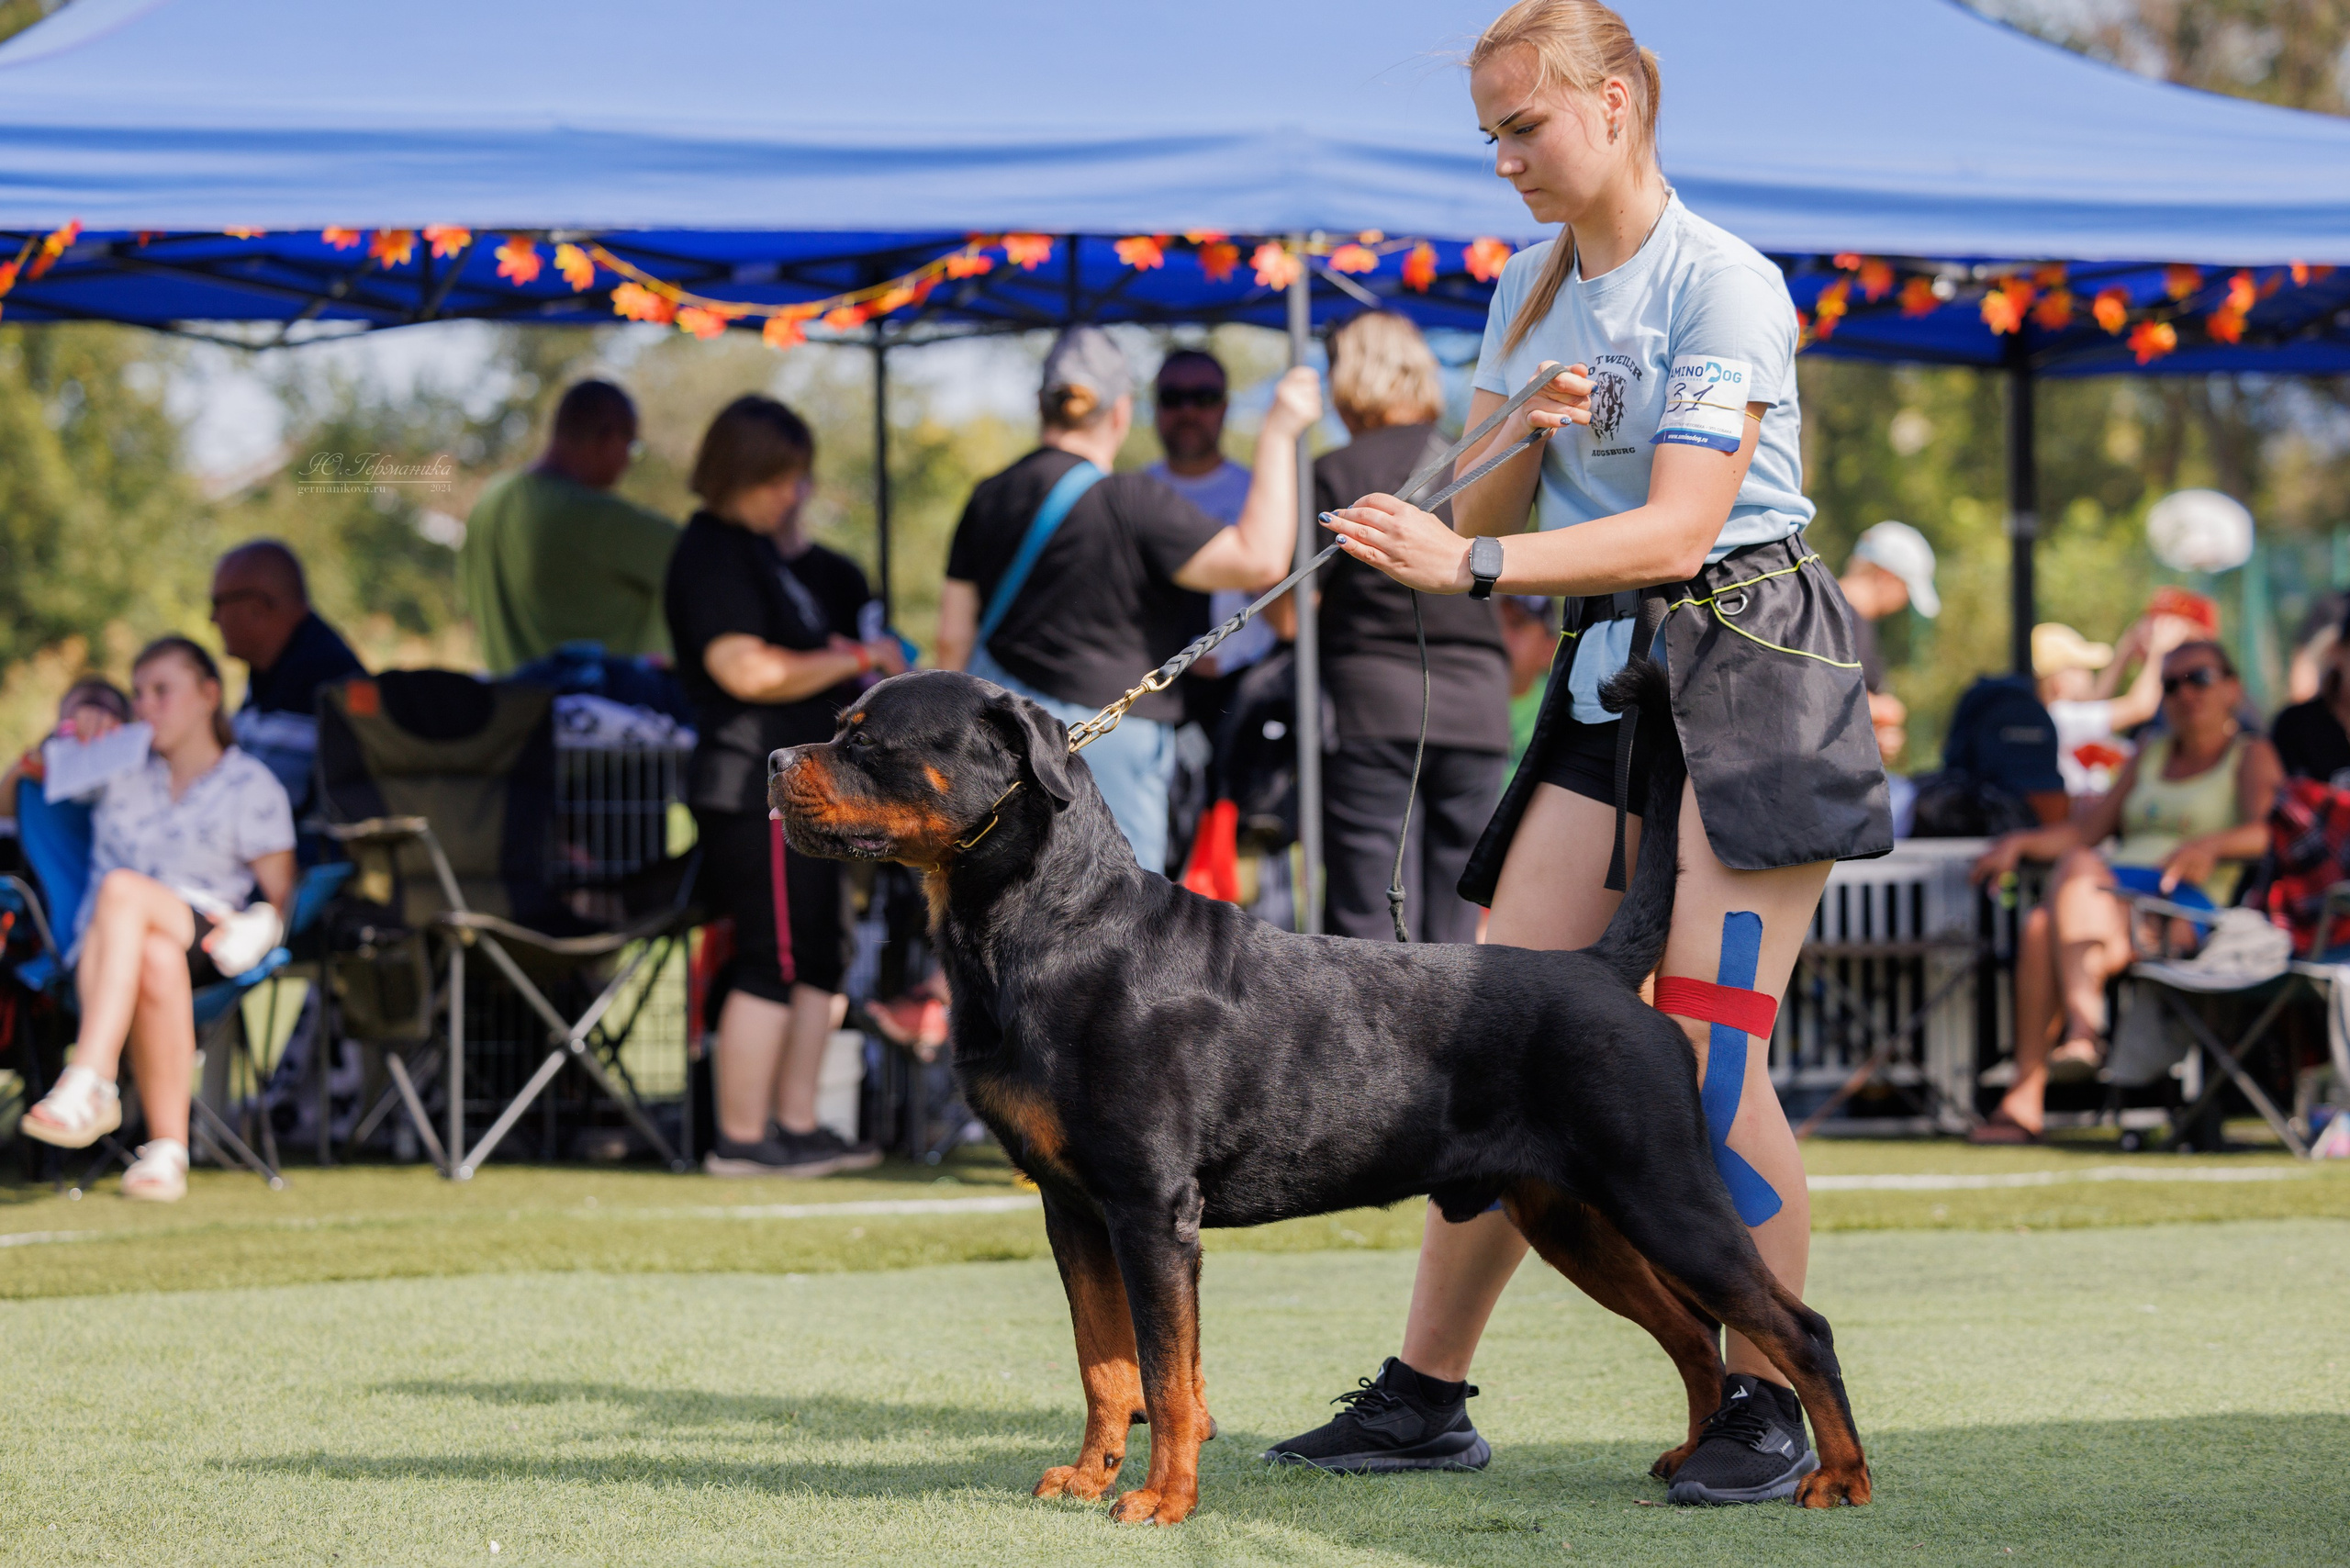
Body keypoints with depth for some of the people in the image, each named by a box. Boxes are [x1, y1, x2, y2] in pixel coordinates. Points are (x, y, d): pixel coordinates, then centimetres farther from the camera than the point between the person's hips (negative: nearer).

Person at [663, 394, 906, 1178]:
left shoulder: (759, 549, 18)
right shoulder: (712, 555, -13)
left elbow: (841, 603, 33)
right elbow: (749, 670, -22)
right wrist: (855, 658, -13)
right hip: (757, 784, -10)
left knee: (818, 959, 11)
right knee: (774, 962, -9)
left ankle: (797, 1124, 17)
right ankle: (740, 1138, -5)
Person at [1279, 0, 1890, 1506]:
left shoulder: (1722, 281, -11)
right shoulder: (1532, 292, 13)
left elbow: (1677, 528, -19)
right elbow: (1482, 518, 12)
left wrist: (1469, 562, -27)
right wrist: (1525, 428, -10)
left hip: (1752, 658, -7)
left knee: (1706, 1043, -13)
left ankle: (1770, 1403, -4)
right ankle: (1425, 1394, 1)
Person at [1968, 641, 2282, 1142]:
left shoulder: (2251, 756, 11)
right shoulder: (2150, 757, 29)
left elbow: (2268, 833, -8)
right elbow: (2087, 830, 23)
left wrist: (2210, 845, -28)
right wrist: (2019, 842, 7)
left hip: (2188, 904, -5)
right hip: (2109, 896, 5)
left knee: (2079, 866, -35)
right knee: (2040, 927, -31)